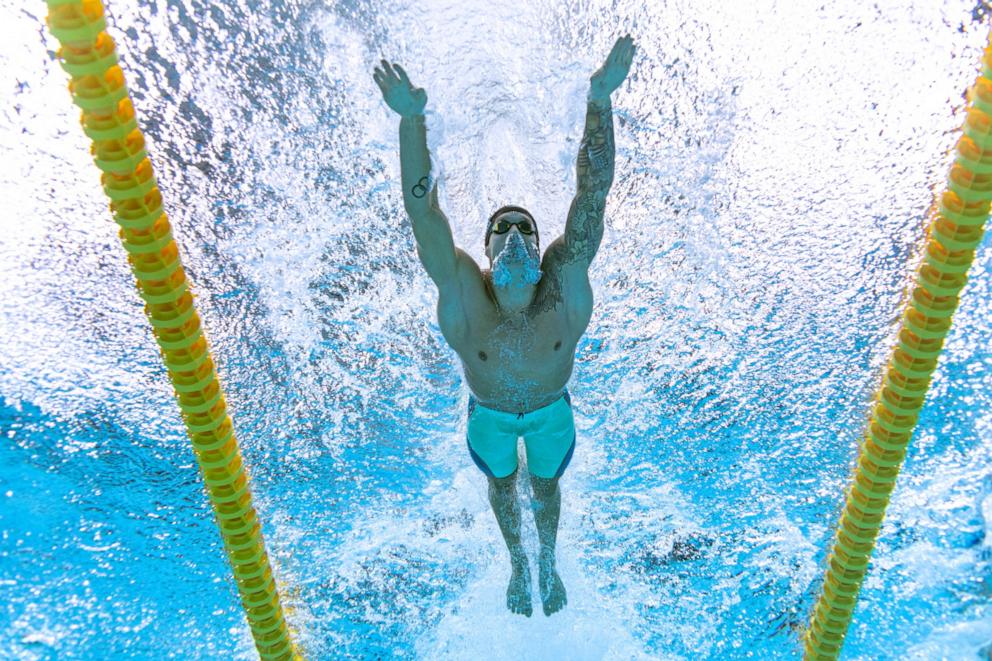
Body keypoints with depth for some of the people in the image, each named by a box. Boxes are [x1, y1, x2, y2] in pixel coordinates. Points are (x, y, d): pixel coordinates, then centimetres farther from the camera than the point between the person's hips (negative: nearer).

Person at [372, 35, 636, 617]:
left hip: (551, 410, 0)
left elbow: (593, 191, -42)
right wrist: (412, 119, -59)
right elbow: (422, 208, -46)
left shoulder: (566, 278, -35)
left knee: (546, 485, 27)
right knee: (503, 484, 27)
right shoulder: (463, 290, -36)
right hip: (490, 415, 0)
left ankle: (548, 561, 59)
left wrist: (600, 100, -53)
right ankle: (518, 564, 59)